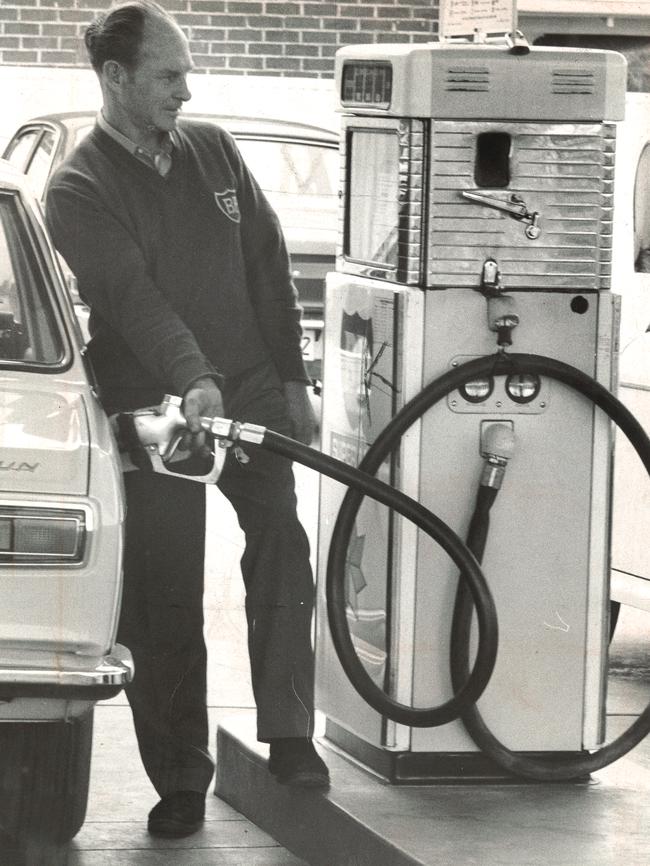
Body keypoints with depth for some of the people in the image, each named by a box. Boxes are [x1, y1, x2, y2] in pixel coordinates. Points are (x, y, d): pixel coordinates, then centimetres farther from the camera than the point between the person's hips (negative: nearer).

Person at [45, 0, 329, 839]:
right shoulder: (79, 189, -6)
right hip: (157, 413, -3)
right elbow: (133, 297, -21)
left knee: (282, 549, -12)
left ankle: (289, 737, -6)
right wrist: (193, 380, -35)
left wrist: (291, 378, 7)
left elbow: (268, 264, 12)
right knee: (163, 600, -1)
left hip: (251, 394, 3)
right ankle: (180, 781, 7)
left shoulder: (212, 149, 9)